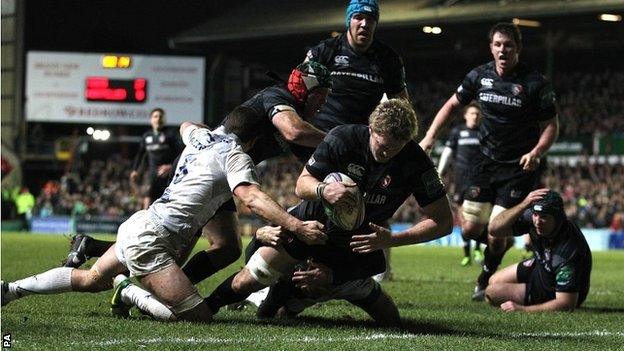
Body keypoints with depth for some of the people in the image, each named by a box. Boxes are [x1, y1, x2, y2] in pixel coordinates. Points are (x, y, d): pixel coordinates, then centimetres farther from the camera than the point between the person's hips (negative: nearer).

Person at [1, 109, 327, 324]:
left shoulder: (201, 135, 16)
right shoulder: (235, 154, -7)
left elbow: (185, 125, 42)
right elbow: (252, 198, -24)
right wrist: (296, 226, -31)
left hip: (136, 226, 9)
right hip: (151, 240, -9)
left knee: (91, 279, 32)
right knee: (200, 317, -15)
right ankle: (129, 290, -5)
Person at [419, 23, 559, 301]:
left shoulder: (535, 83, -13)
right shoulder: (480, 75, -1)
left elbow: (551, 126, -7)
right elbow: (452, 104, 12)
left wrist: (536, 153, -25)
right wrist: (430, 137, 2)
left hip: (519, 166, -4)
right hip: (486, 161, 4)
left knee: (496, 234, -9)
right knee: (470, 230, 1)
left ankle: (485, 281, 20)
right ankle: (505, 241, 36)